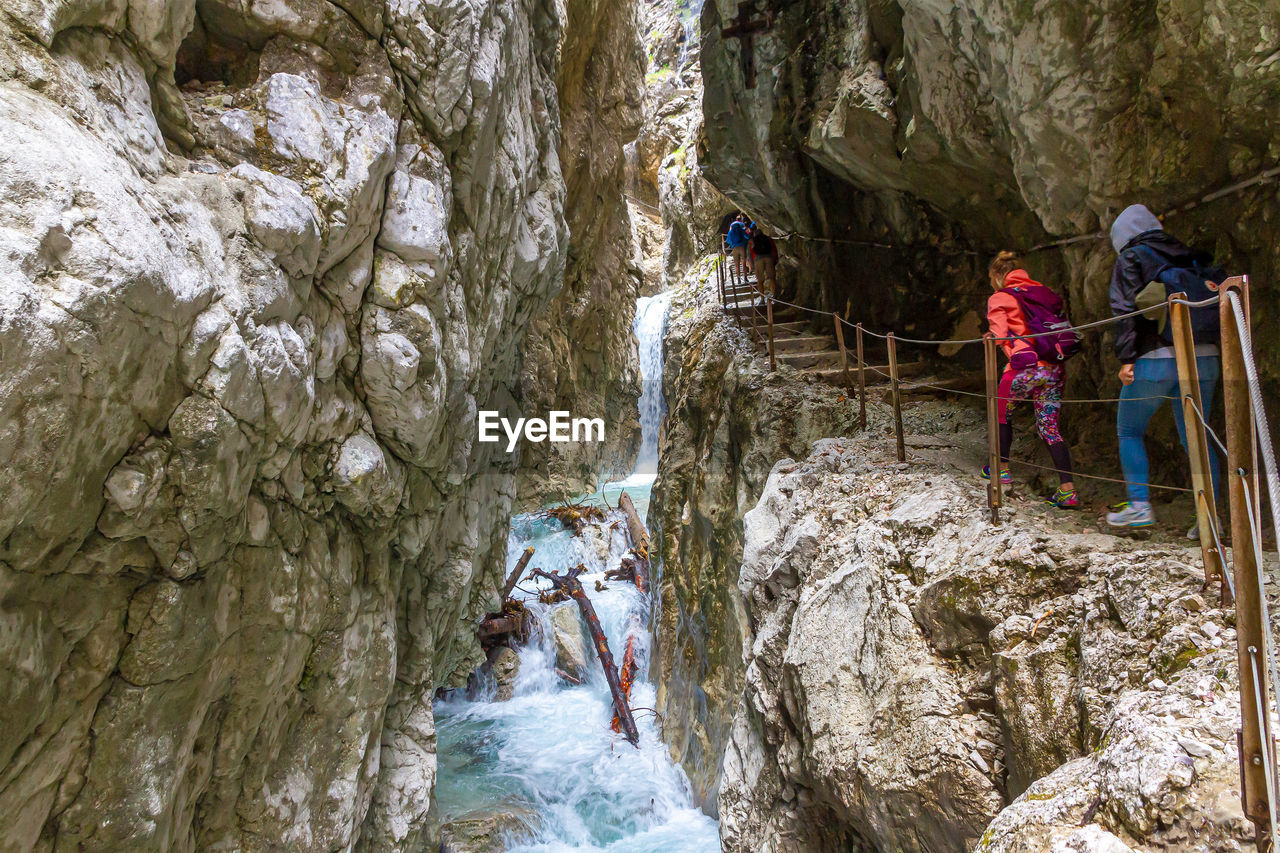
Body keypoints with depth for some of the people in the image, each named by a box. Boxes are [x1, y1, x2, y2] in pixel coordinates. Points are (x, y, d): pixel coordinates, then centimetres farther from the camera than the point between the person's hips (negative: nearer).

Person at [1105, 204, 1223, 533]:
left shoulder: (1130, 259, 3)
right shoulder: (1190, 256, 17)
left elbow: (1125, 310, -9)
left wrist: (1126, 358, -13)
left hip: (1156, 359, -5)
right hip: (1204, 358, 5)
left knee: (1129, 431, 9)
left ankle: (1140, 504, 3)